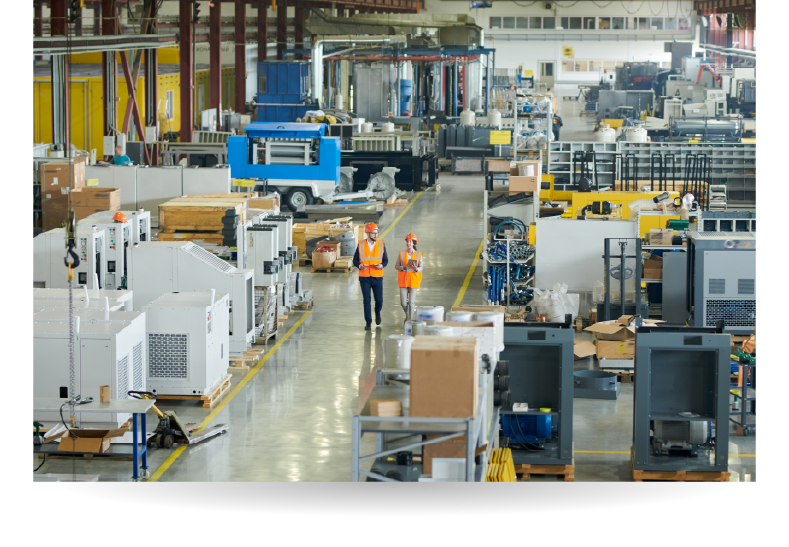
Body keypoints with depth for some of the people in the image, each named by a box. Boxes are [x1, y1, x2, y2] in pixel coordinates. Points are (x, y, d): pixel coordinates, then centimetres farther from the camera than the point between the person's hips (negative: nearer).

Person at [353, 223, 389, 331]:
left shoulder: (381, 245, 1)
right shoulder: (361, 245, -1)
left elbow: (385, 260, 5)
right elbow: (355, 260, 3)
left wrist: (381, 265, -17)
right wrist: (359, 265, -20)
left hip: (377, 277, 1)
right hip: (364, 278, -1)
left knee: (379, 300, 4)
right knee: (367, 300, -4)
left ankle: (378, 312, 38)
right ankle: (368, 323, 6)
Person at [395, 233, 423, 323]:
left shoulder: (418, 255, 0)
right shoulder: (401, 254, 3)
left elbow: (422, 268, -1)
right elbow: (396, 266, 2)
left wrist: (416, 268, -22)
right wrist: (404, 267, -17)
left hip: (414, 280, -1)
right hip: (403, 280, 1)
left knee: (411, 302, -7)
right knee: (403, 303, 0)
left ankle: (410, 321, 5)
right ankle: (407, 314, 31)